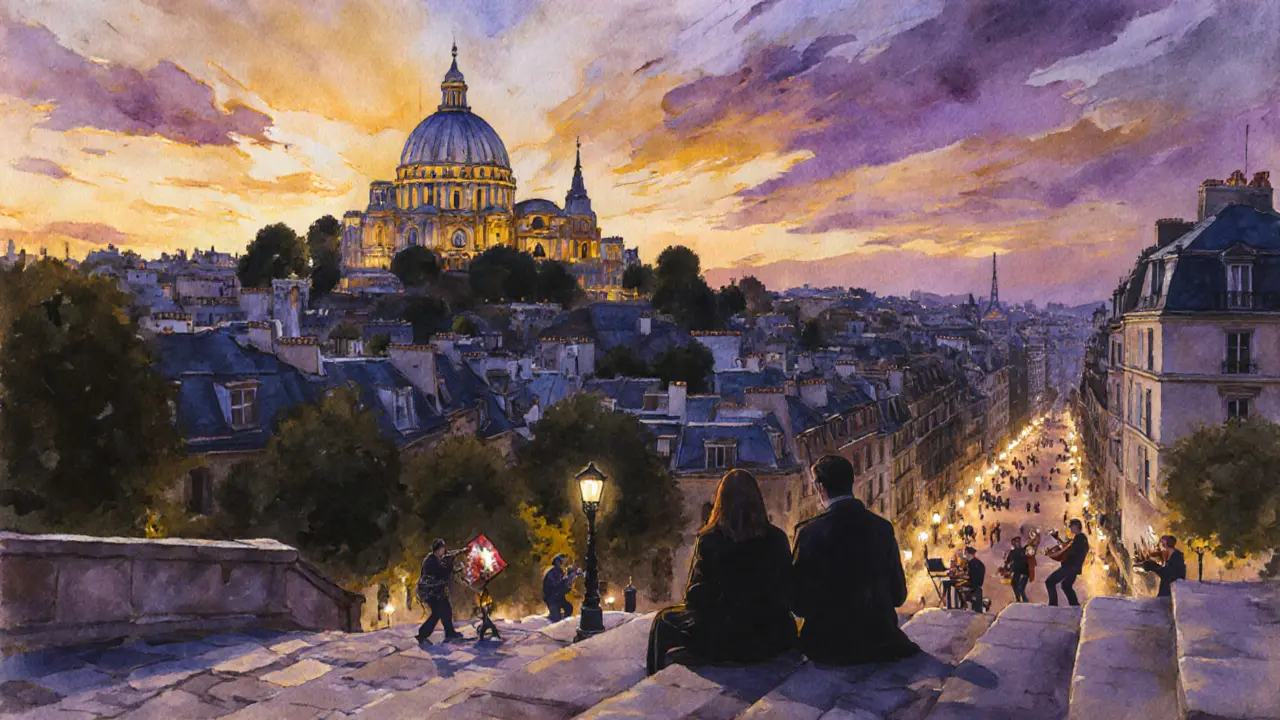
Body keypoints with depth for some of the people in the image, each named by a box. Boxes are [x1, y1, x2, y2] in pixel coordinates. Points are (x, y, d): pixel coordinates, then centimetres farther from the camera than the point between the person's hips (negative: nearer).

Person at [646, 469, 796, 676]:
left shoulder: (709, 541, -14)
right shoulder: (777, 539, -5)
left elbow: (695, 597, -7)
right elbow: (787, 593, 5)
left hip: (722, 642, -4)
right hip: (773, 641, 4)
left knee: (663, 622, 22)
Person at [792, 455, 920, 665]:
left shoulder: (809, 532, -14)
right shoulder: (883, 528, -4)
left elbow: (798, 604, -8)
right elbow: (898, 595, 4)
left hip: (828, 644, -3)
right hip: (878, 638, 3)